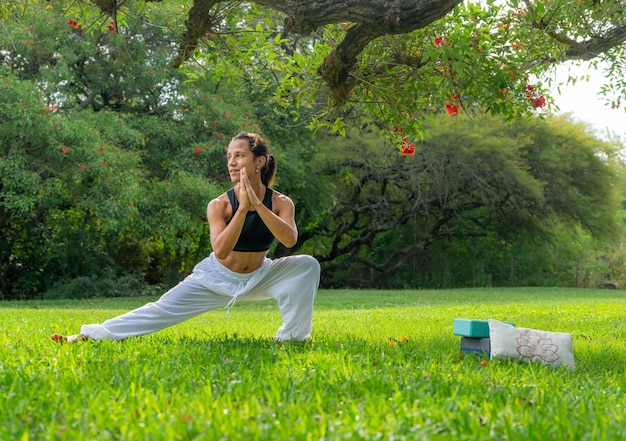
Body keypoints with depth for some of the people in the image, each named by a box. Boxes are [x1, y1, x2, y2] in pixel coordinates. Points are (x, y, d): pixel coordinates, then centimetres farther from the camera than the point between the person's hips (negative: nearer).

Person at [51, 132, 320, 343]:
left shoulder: (281, 203, -16)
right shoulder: (219, 205, -21)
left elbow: (290, 240, -36)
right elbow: (220, 251, -35)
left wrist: (257, 204, -40)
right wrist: (242, 208, -41)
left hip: (259, 277, 2)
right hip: (217, 278, -1)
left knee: (308, 265, -22)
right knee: (161, 310, -10)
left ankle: (294, 337, -13)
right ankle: (88, 334, -4)